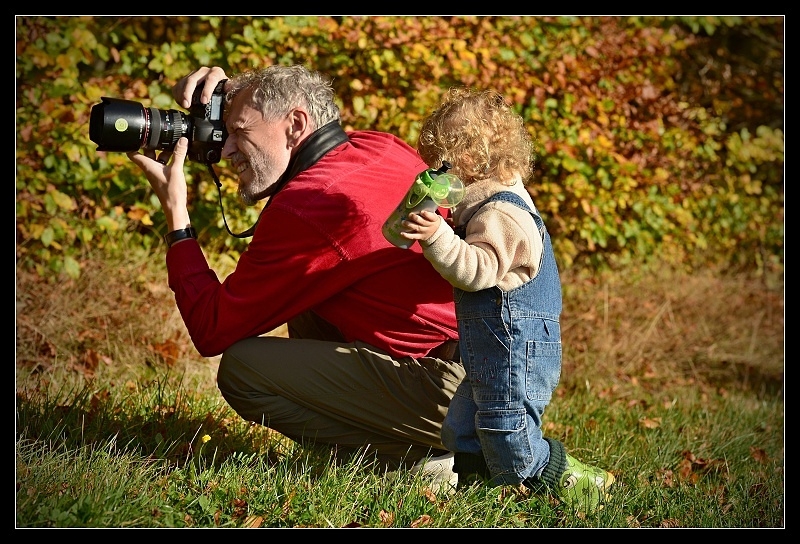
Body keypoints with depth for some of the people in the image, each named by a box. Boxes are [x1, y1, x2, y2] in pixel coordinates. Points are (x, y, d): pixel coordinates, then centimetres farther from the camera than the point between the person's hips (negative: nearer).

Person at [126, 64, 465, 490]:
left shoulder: (306, 206, -14)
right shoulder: (384, 148, 11)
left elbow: (211, 333, -6)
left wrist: (174, 212, 1)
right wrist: (226, 93, 19)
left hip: (453, 391, -9)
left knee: (240, 370, -6)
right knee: (304, 303, 23)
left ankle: (421, 457, -3)